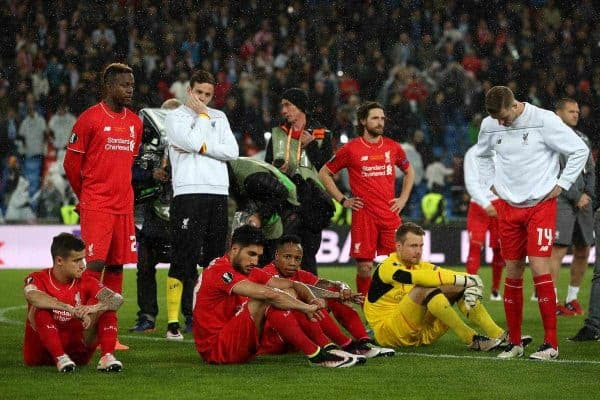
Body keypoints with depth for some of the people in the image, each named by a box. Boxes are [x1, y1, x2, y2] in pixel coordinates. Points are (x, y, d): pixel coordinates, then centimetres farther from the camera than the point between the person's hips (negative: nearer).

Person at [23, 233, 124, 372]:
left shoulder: (86, 282, 0)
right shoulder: (38, 279, -8)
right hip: (41, 354, -3)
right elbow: (33, 297, -34)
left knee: (106, 305, -12)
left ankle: (107, 356, -29)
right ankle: (60, 358, -37)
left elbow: (117, 299, -15)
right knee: (40, 309, -28)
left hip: (77, 350, 3)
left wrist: (94, 307, -36)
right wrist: (70, 309, -44)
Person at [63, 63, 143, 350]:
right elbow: (71, 163, -2)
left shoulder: (134, 122, 12)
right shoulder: (90, 118, -7)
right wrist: (86, 194, 8)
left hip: (124, 205, 6)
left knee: (116, 265, 6)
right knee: (94, 264, -11)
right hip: (96, 207, -6)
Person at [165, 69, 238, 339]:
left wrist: (201, 147, -5)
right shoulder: (175, 117, 5)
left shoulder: (219, 117, 18)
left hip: (218, 193, 5)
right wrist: (202, 115, 1)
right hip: (188, 192, -5)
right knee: (183, 258, -9)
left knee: (215, 259, 6)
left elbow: (232, 152, 5)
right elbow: (193, 143, -12)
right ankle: (173, 322, -9)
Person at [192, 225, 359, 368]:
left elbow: (291, 284, 11)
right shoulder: (220, 270, -18)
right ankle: (315, 354, -28)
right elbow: (267, 293, -29)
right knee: (269, 300, -27)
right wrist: (306, 307, -22)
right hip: (215, 349, -10)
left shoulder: (249, 271, 12)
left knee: (289, 293, 5)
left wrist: (312, 299, -10)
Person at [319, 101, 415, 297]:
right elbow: (324, 173, 8)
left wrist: (403, 198, 14)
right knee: (365, 266, -3)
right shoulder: (351, 149, 0)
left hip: (390, 214, 3)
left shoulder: (392, 147, 9)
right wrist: (343, 200, 2)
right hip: (364, 215, -3)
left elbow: (409, 171, 27)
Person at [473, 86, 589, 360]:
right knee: (513, 273, 5)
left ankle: (551, 344, -8)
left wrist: (561, 185, -8)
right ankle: (515, 343, 13)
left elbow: (580, 150, -7)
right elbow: (481, 154, 24)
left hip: (540, 205, -4)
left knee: (539, 269, -13)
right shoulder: (489, 125, 2)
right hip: (508, 207, 4)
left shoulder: (544, 121, -14)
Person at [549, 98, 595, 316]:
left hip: (583, 202, 7)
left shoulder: (583, 139, 18)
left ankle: (572, 299, 18)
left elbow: (590, 171, 17)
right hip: (561, 202, -7)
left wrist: (587, 194, -1)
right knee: (558, 250, -12)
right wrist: (576, 197, -12)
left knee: (583, 252, 8)